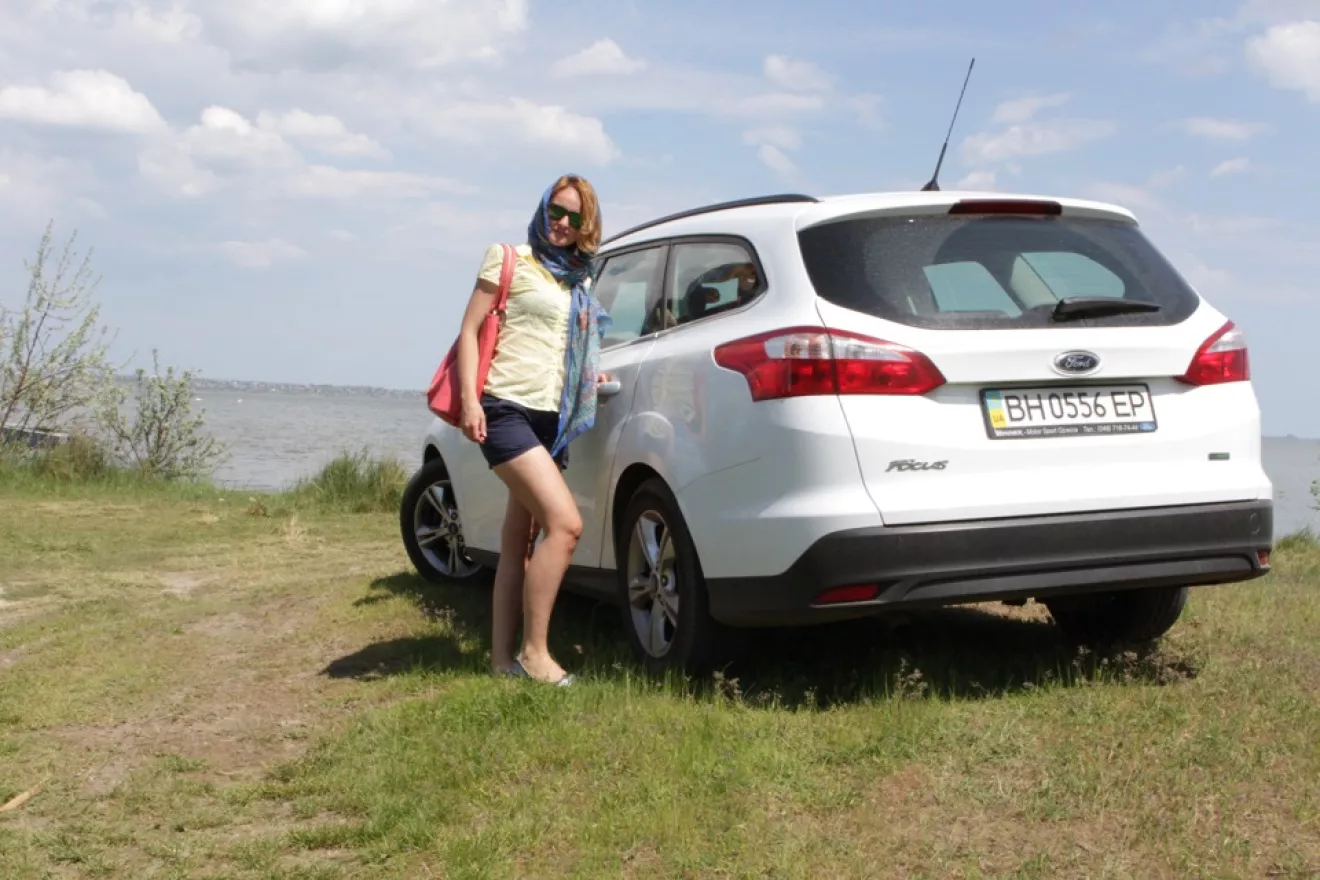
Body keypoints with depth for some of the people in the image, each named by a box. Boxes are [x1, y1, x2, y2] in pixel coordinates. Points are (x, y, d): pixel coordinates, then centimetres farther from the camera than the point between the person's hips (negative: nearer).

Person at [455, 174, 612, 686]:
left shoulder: (579, 280, 19)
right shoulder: (511, 260, 1)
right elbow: (470, 330, -5)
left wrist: (590, 376, 13)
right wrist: (469, 399, -16)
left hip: (553, 419, 7)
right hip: (507, 409, -7)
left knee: (520, 544, 9)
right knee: (565, 524, -20)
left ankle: (503, 657, 14)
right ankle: (534, 654, -13)